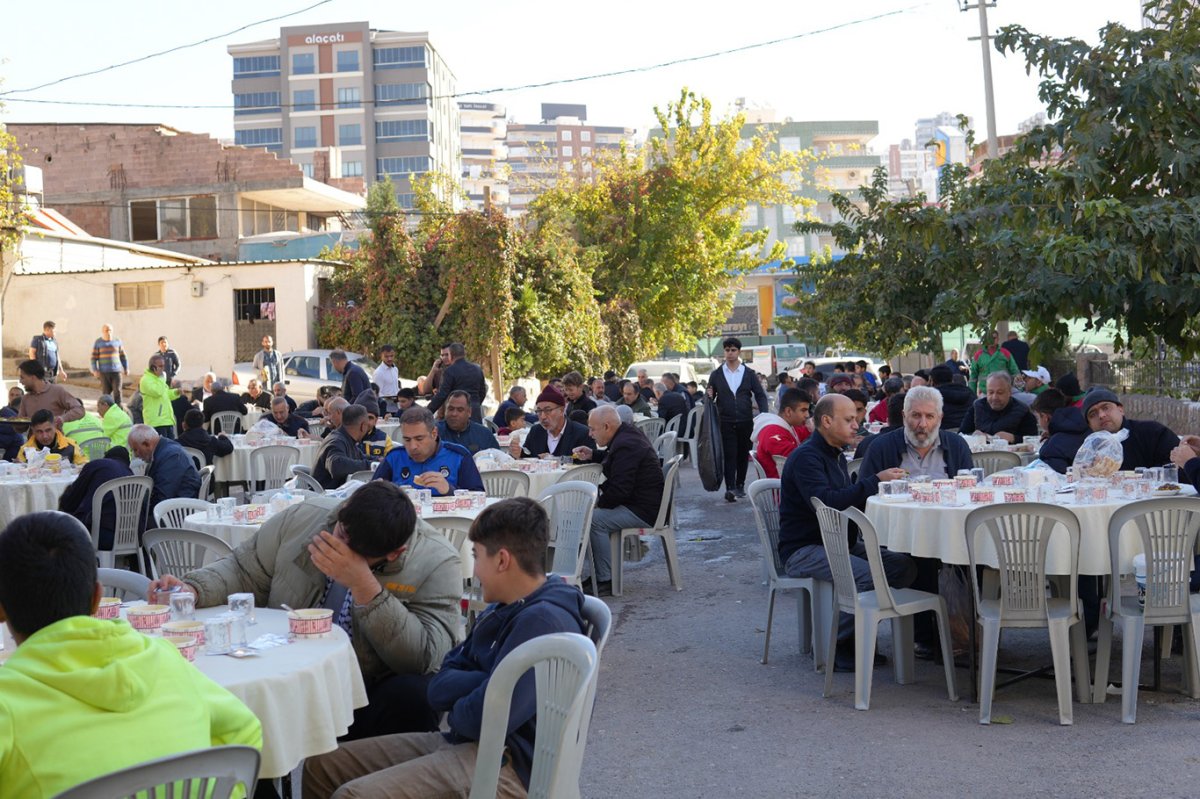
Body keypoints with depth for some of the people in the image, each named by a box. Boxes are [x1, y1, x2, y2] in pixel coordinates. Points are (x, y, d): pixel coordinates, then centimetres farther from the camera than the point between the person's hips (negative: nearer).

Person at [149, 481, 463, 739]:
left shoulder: (437, 562, -13)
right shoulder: (304, 518, -3)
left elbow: (426, 658, -22)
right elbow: (245, 571, 11)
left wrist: (363, 584, -28)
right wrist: (192, 589, -9)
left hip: (373, 693, -2)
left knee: (412, 695, -34)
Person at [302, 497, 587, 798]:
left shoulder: (544, 621, -19)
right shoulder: (502, 611, 14)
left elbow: (484, 719, -24)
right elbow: (439, 689, 6)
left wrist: (456, 712, -2)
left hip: (506, 765, -10)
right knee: (322, 766, 7)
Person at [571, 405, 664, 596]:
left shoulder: (626, 446, -22)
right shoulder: (626, 433, 10)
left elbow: (619, 489, -26)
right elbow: (613, 458, 32)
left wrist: (599, 503, -10)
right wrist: (592, 455, 15)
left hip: (644, 511, -12)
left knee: (594, 519, -24)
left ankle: (605, 581, -18)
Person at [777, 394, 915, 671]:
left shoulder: (835, 455, 17)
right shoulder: (806, 457, -15)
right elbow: (826, 503, -30)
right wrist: (875, 481, -27)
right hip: (804, 550, -10)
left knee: (904, 565, -7)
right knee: (869, 577, -31)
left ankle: (855, 635, 2)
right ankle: (835, 646, -12)